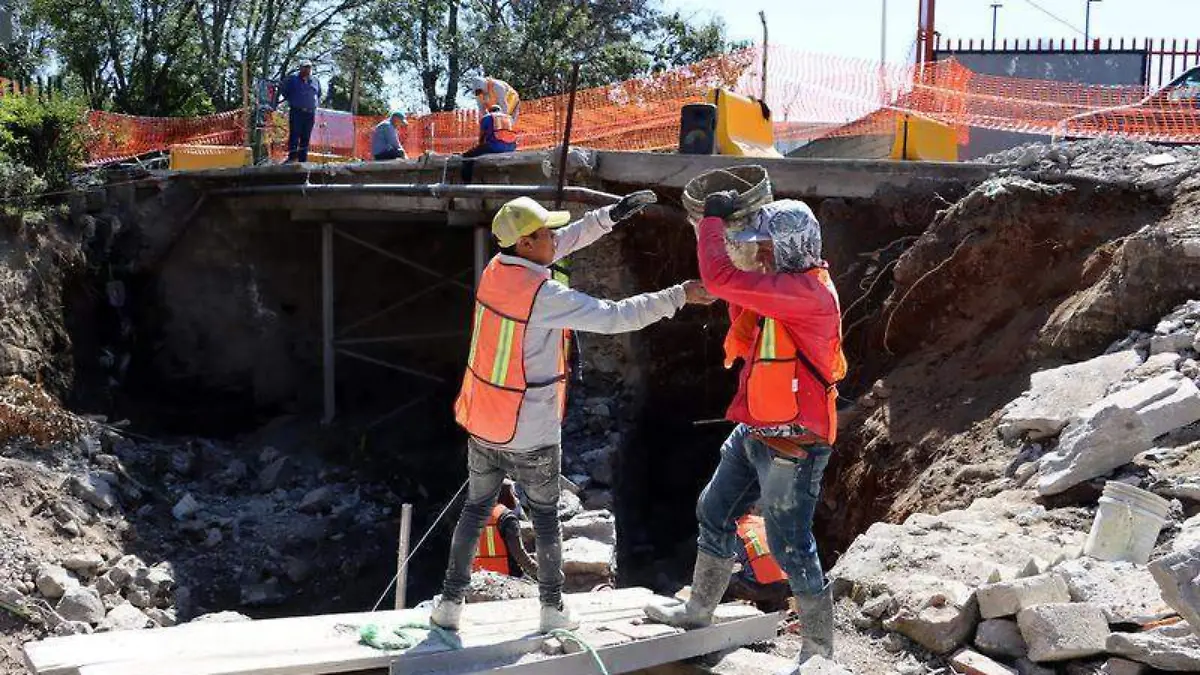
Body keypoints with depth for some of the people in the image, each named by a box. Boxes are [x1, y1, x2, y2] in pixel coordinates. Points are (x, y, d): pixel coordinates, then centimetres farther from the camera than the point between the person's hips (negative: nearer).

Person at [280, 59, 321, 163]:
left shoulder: (315, 82, 15)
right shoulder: (293, 80, 4)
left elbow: (319, 95, 30)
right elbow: (284, 92, 11)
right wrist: (292, 102, 6)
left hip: (310, 113, 4)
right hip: (296, 112, -4)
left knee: (306, 138, 4)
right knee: (294, 135, -11)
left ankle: (303, 160, 7)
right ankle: (292, 157, -12)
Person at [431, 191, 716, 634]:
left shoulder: (496, 269, -2)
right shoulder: (544, 296, -24)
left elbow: (566, 240, 10)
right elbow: (614, 317, -24)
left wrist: (612, 215, 9)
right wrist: (680, 296, -19)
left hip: (482, 426, 6)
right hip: (531, 433, -6)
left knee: (475, 510, 17)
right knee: (545, 516, 13)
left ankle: (450, 604, 19)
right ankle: (553, 608, 23)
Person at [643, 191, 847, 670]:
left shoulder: (808, 292, -23)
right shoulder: (785, 287, 8)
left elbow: (721, 279, -31)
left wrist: (713, 220, -15)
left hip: (793, 444, -10)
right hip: (755, 432, 10)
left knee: (791, 546, -3)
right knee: (714, 514, 22)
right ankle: (699, 610, 40)